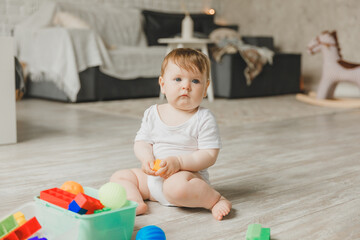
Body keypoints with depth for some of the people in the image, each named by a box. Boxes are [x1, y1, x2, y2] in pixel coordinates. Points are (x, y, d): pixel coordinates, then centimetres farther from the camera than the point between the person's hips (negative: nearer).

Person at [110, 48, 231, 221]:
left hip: (189, 174, -6)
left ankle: (215, 199, -16)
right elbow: (141, 142, 7)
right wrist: (146, 158, -17)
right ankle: (136, 202, -23)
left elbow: (210, 155, -13)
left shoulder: (204, 119, -8)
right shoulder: (152, 114, 6)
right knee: (119, 176, 1)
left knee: (176, 185, -38)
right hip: (153, 177, 6)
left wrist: (178, 161, -24)